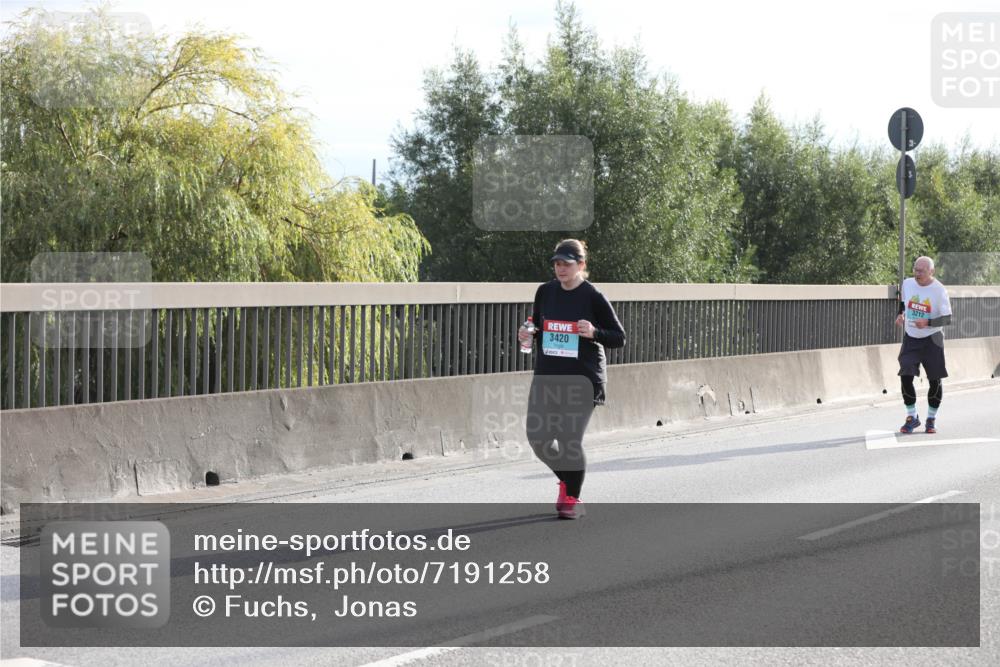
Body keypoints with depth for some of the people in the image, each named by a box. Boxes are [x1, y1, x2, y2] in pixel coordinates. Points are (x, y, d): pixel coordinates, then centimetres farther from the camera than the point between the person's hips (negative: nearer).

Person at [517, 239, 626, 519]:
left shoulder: (593, 297, -8)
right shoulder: (545, 291, 6)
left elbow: (619, 338, -4)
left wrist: (594, 333, -23)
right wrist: (528, 336, -4)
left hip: (583, 380, -5)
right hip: (547, 377, 5)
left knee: (570, 440, -7)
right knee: (538, 438, 1)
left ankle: (573, 499, 15)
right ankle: (567, 481, 29)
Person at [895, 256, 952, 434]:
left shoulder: (939, 290, -16)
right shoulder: (907, 283, -4)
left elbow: (947, 319, -16)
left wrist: (928, 323, -30)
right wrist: (900, 314, 2)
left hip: (932, 339, -2)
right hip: (910, 339, 3)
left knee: (935, 380, 3)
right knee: (905, 377, -9)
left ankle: (931, 419, 21)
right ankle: (912, 417, 7)